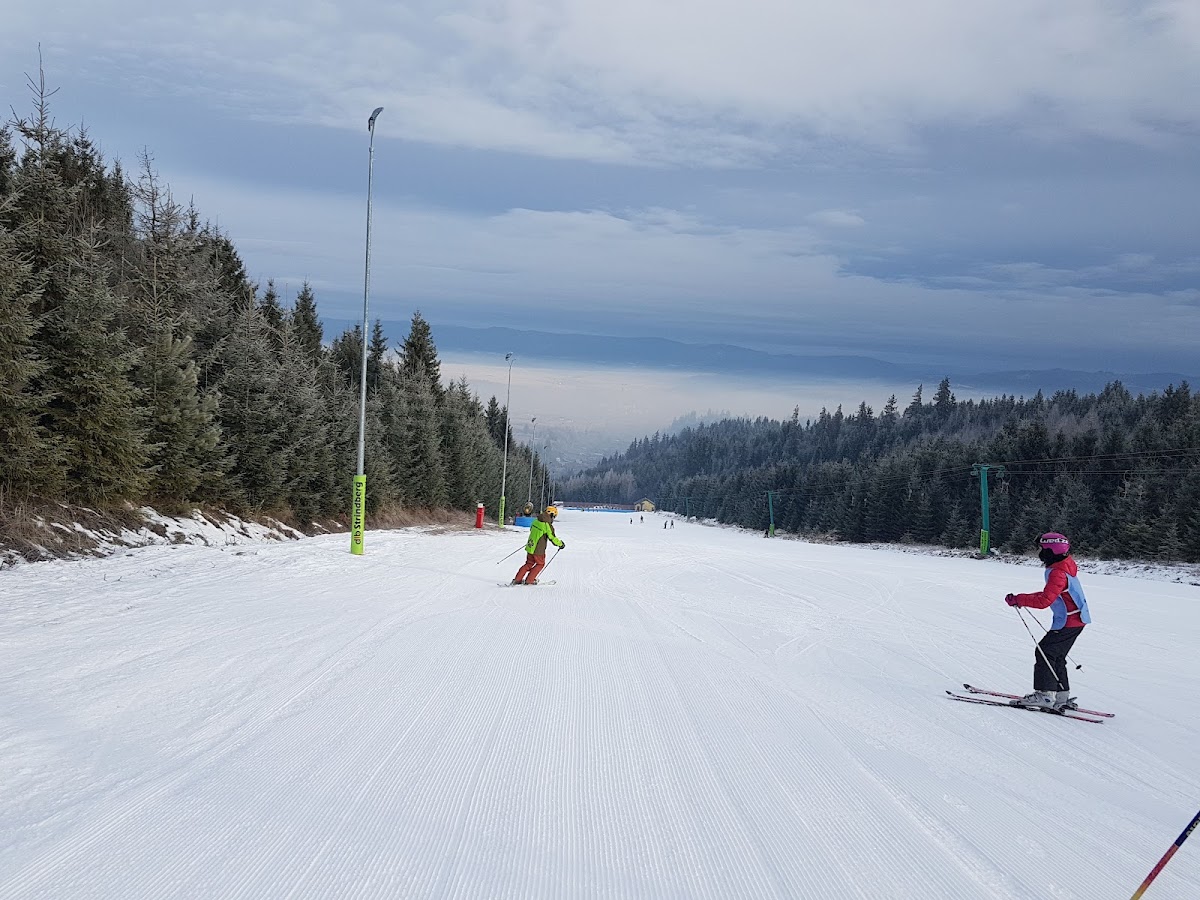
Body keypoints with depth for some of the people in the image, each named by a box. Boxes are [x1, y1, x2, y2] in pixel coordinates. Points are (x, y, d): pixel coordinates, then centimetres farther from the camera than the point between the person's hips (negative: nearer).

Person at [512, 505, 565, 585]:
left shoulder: (536, 521, 3)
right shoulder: (548, 525, -20)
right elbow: (553, 538, -16)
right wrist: (560, 544, 1)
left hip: (530, 547, 7)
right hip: (538, 550, -7)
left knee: (529, 564, 20)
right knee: (540, 564, 16)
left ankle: (517, 579, 16)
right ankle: (529, 580, 14)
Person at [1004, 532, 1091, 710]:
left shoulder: (1058, 573, -22)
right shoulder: (1065, 567, 11)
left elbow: (1044, 600, -29)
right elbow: (1049, 594, 19)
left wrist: (1018, 599, -23)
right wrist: (1023, 599, 11)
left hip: (1068, 623, -10)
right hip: (1076, 620, 10)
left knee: (1045, 652, -7)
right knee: (1055, 655, 16)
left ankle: (1044, 694, -8)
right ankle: (1062, 696, 20)